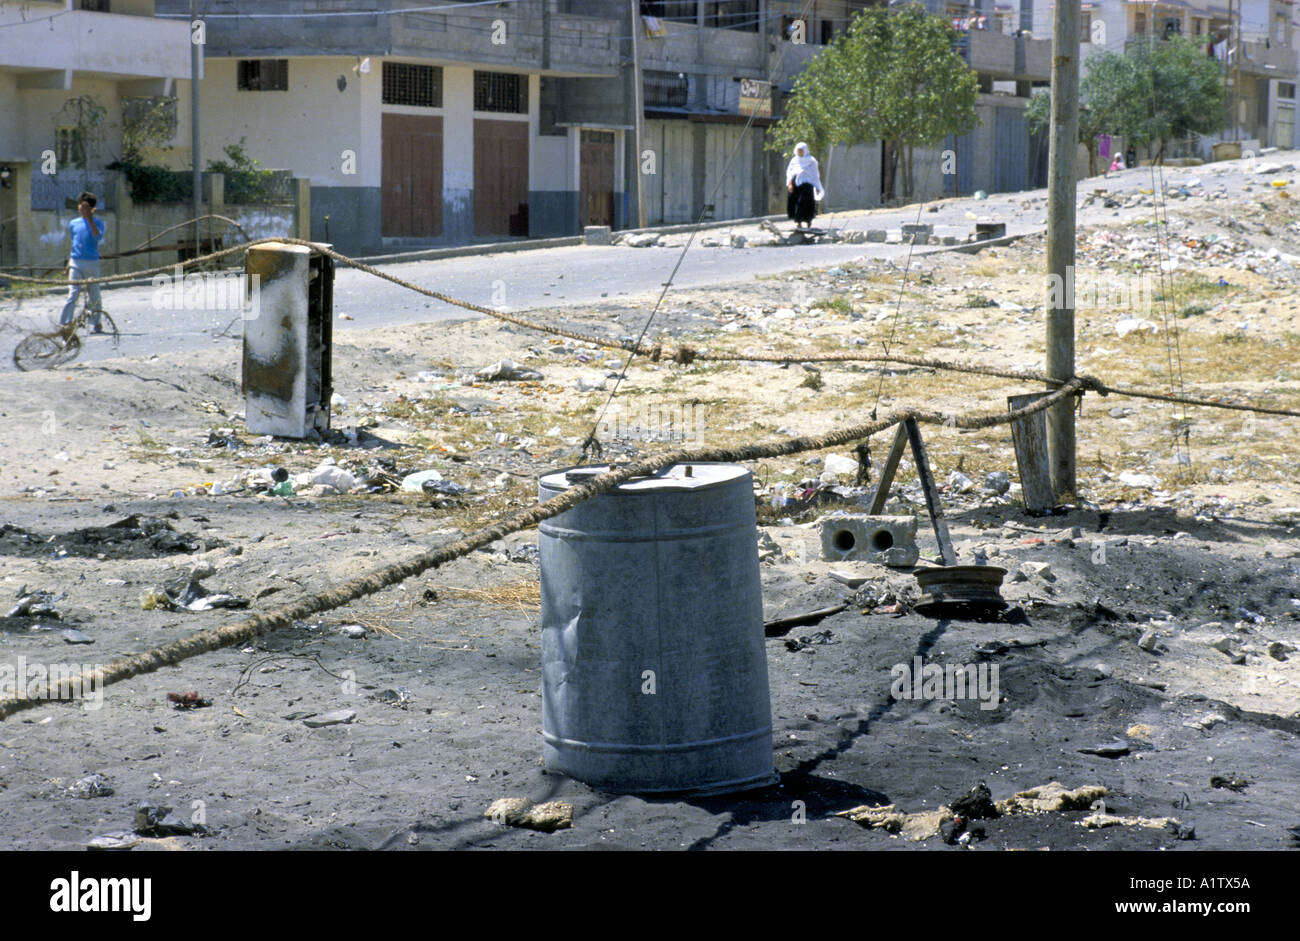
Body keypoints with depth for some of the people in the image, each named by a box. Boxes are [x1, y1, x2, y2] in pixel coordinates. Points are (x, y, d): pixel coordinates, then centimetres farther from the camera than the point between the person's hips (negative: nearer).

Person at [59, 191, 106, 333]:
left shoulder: (98, 222, 2)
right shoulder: (73, 224, 13)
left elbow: (98, 236, -18)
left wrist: (90, 219, -25)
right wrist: (69, 264, 21)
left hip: (92, 263, -1)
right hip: (76, 263, 1)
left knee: (94, 295, 4)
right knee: (72, 294, -10)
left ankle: (96, 324, 16)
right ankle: (65, 323, -17)